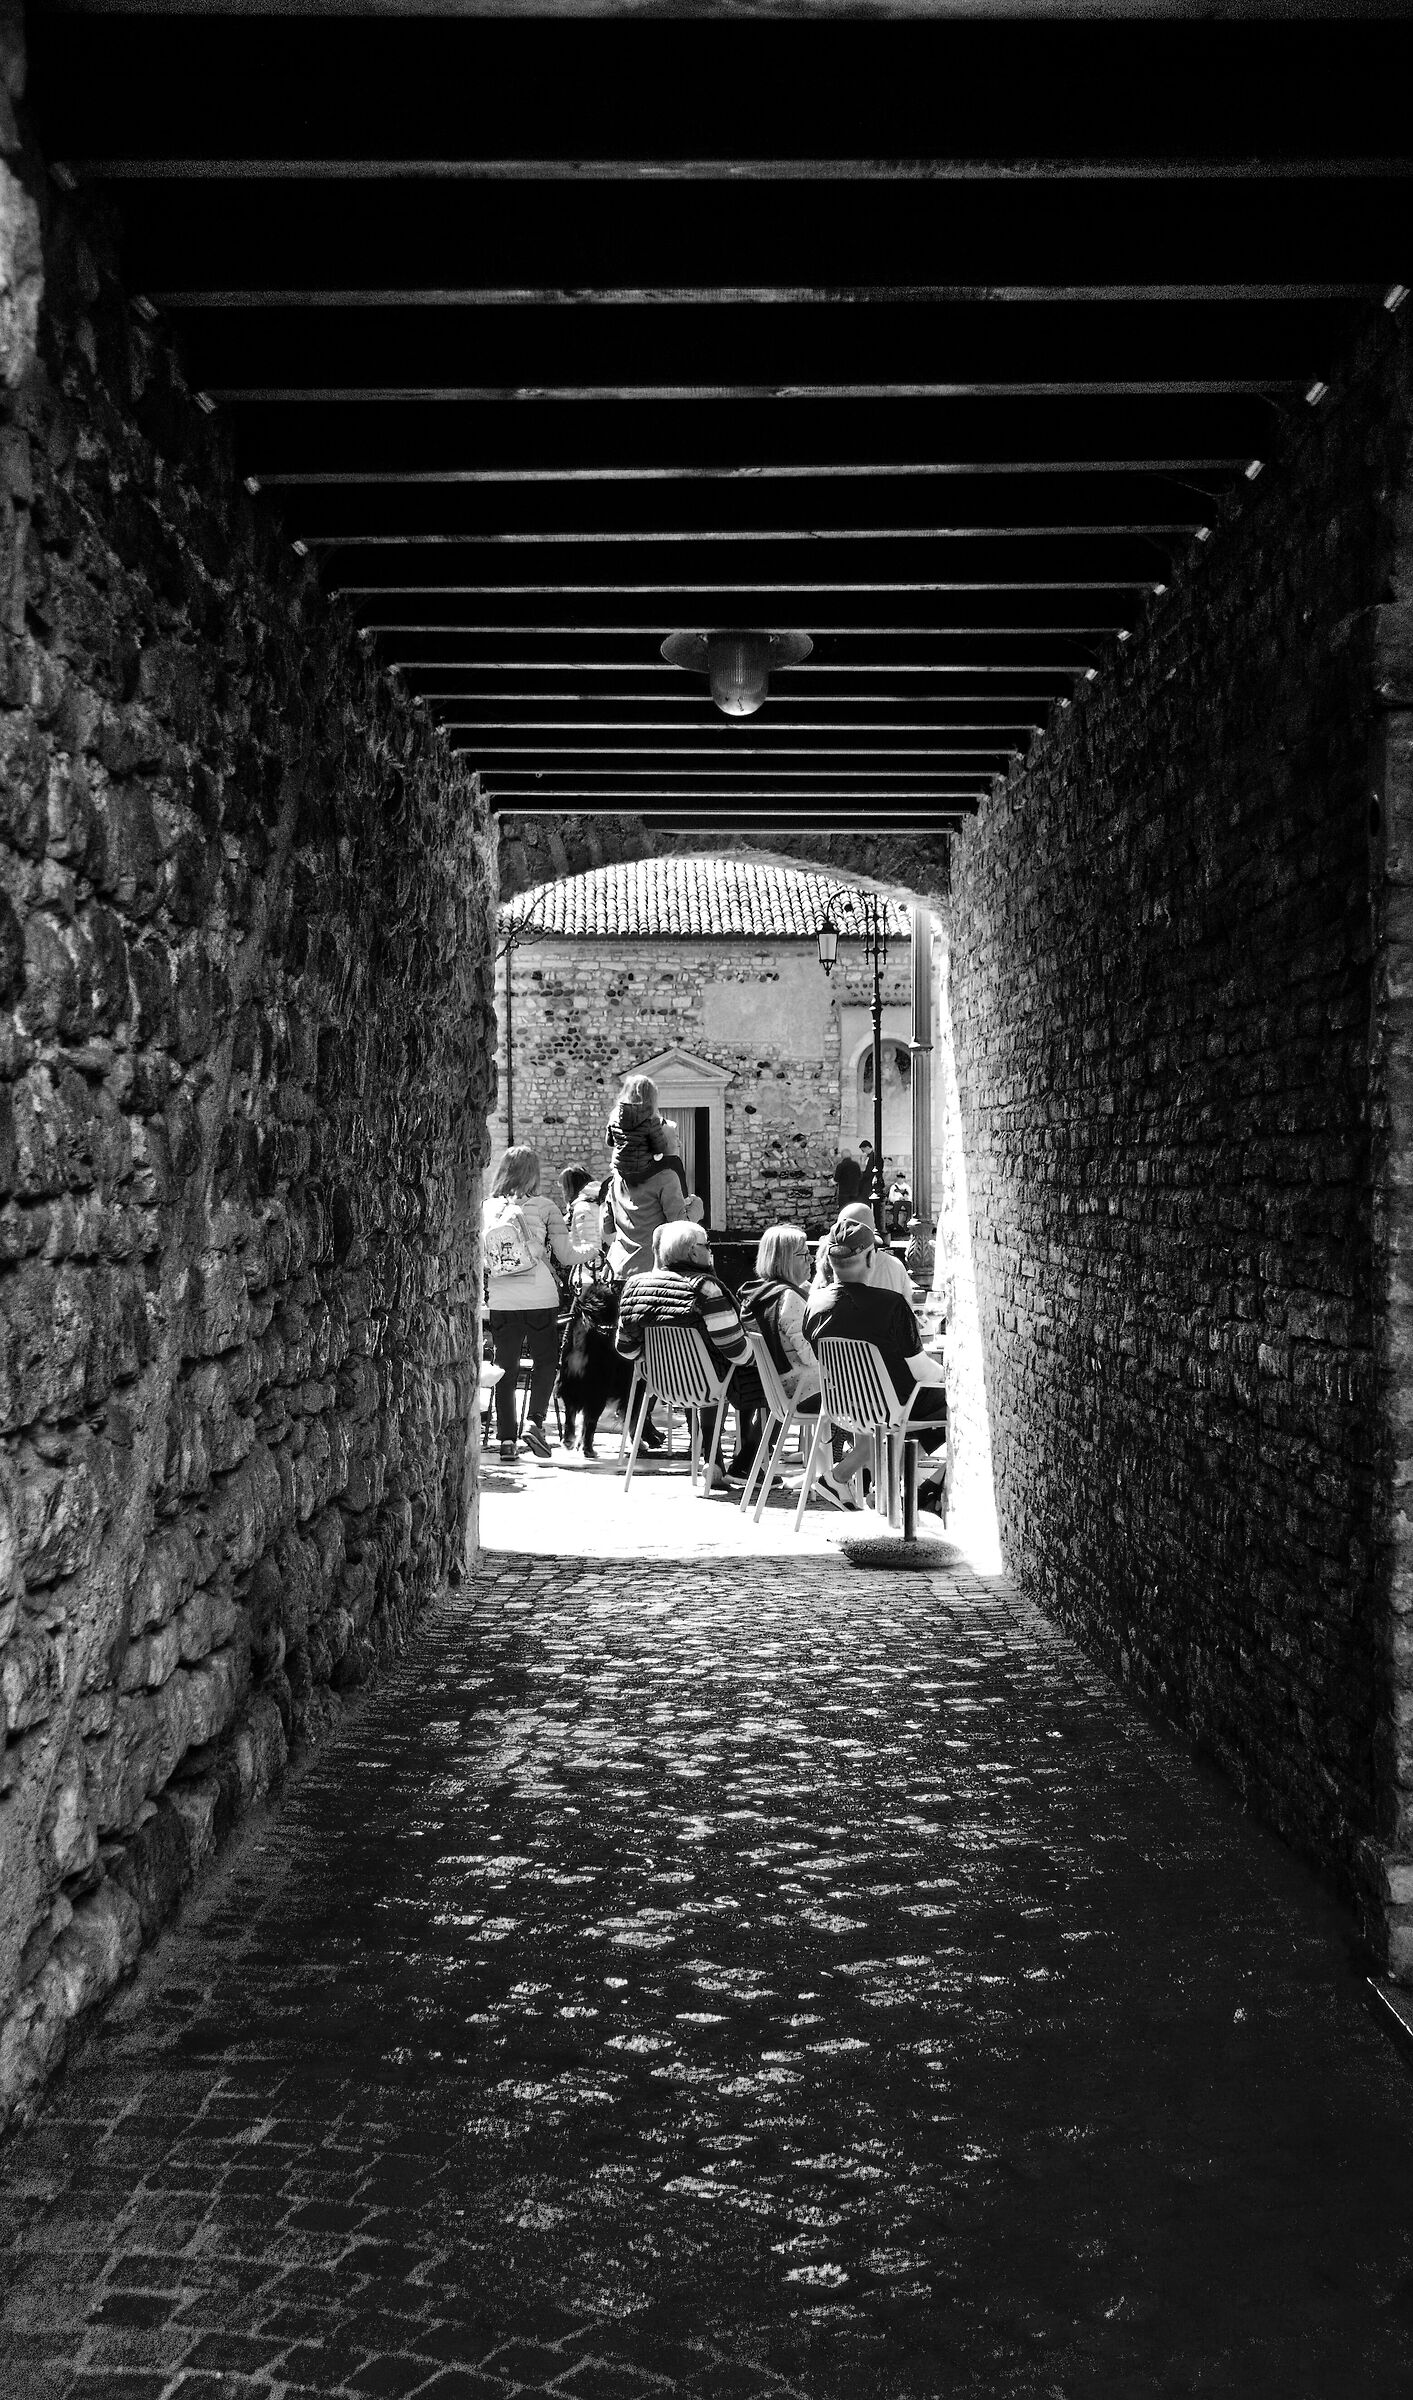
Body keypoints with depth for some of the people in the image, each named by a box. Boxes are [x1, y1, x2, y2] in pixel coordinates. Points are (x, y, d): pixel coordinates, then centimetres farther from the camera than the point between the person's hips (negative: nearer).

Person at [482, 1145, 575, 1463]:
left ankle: (506, 1437, 8)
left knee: (505, 1367, 9)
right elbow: (565, 1257, -3)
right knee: (545, 1360, 14)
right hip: (540, 1297, -2)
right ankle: (534, 1422, -2)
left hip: (501, 1300, 2)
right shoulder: (545, 1208, -4)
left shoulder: (486, 1209, 3)